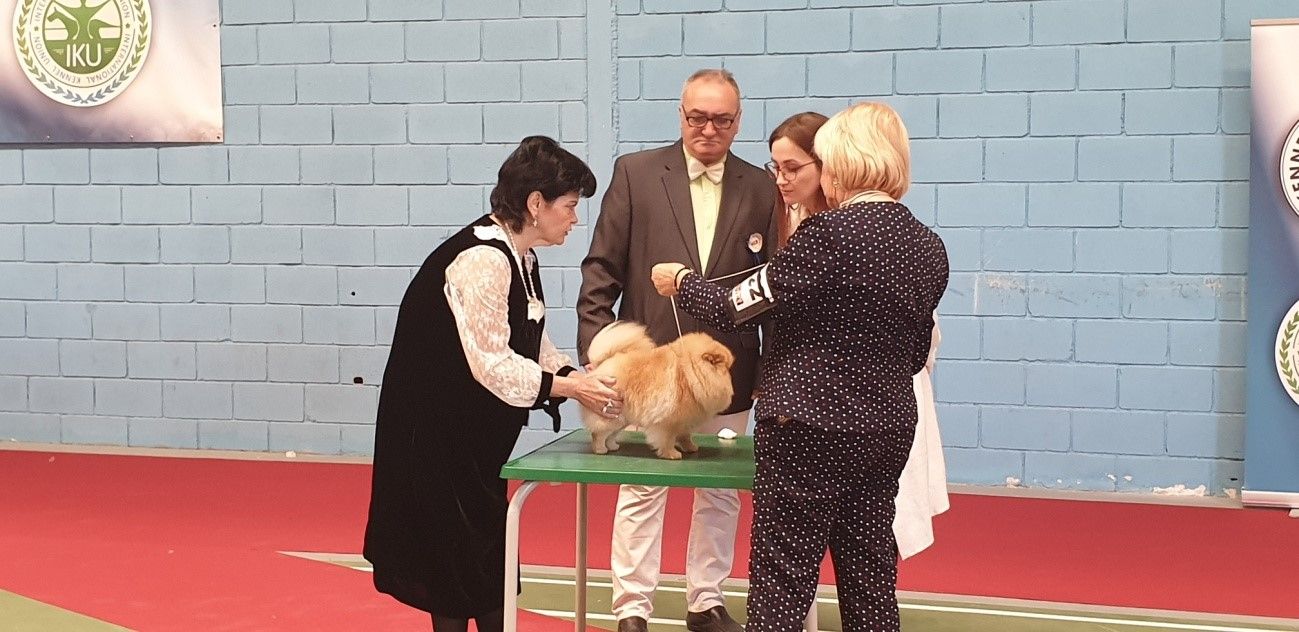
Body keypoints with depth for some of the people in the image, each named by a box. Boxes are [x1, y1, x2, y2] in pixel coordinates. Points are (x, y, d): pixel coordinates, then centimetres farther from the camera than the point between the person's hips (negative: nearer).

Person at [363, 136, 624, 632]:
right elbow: (491, 363, -27)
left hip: (473, 428, 10)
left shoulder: (519, 256, 6)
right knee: (457, 548, 0)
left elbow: (532, 343, 8)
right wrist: (573, 388, -24)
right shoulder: (483, 259, -24)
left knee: (482, 545, 14)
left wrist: (580, 378, -7)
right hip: (437, 428, -9)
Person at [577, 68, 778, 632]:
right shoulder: (635, 172, -1)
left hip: (726, 368, 2)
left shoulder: (760, 189, 3)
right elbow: (601, 269, -1)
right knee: (641, 491, 4)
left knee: (720, 491, 11)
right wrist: (597, 350, -7)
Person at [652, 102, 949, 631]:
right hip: (888, 428, 7)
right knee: (870, 579, 15)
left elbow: (743, 309, -12)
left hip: (811, 427, -7)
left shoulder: (828, 234, -17)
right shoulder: (928, 248, 5)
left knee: (781, 586, 0)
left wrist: (681, 281, 6)